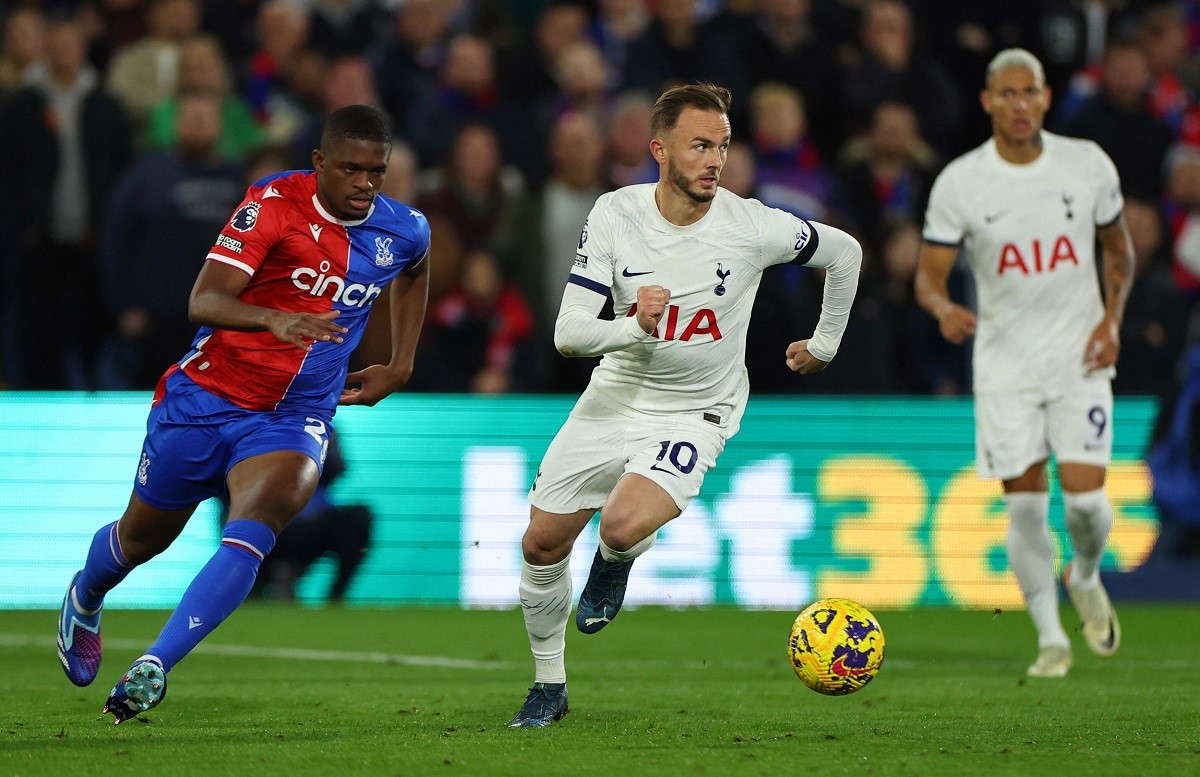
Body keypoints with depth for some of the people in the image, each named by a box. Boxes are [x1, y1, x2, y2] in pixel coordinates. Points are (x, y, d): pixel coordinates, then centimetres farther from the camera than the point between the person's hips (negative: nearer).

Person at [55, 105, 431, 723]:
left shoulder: (404, 232, -2)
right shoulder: (274, 203, -17)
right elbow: (203, 301, -27)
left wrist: (399, 367, 17)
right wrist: (274, 318, -46)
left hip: (293, 418, 2)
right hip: (205, 395, -2)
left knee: (252, 532, -27)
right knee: (141, 538, 17)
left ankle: (154, 667, -30)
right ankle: (84, 598, 51)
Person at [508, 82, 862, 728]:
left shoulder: (751, 226, -17)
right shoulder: (615, 216, -14)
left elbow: (844, 253, 2)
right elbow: (567, 334, -15)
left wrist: (824, 343, 14)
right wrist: (633, 327, -34)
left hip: (696, 413, -3)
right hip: (615, 398, 3)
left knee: (622, 525, -29)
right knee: (542, 543, 5)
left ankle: (617, 560, 10)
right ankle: (549, 685, 28)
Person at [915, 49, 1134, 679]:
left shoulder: (1088, 165, -2)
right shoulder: (958, 183, -7)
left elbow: (1118, 249, 12)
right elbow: (928, 276, -3)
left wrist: (1111, 321, -2)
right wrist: (944, 309, -26)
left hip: (1079, 355, 0)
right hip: (1004, 362, 0)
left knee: (1084, 495, -11)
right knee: (1024, 506, -1)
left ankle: (1085, 578, 22)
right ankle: (1050, 638, 13)